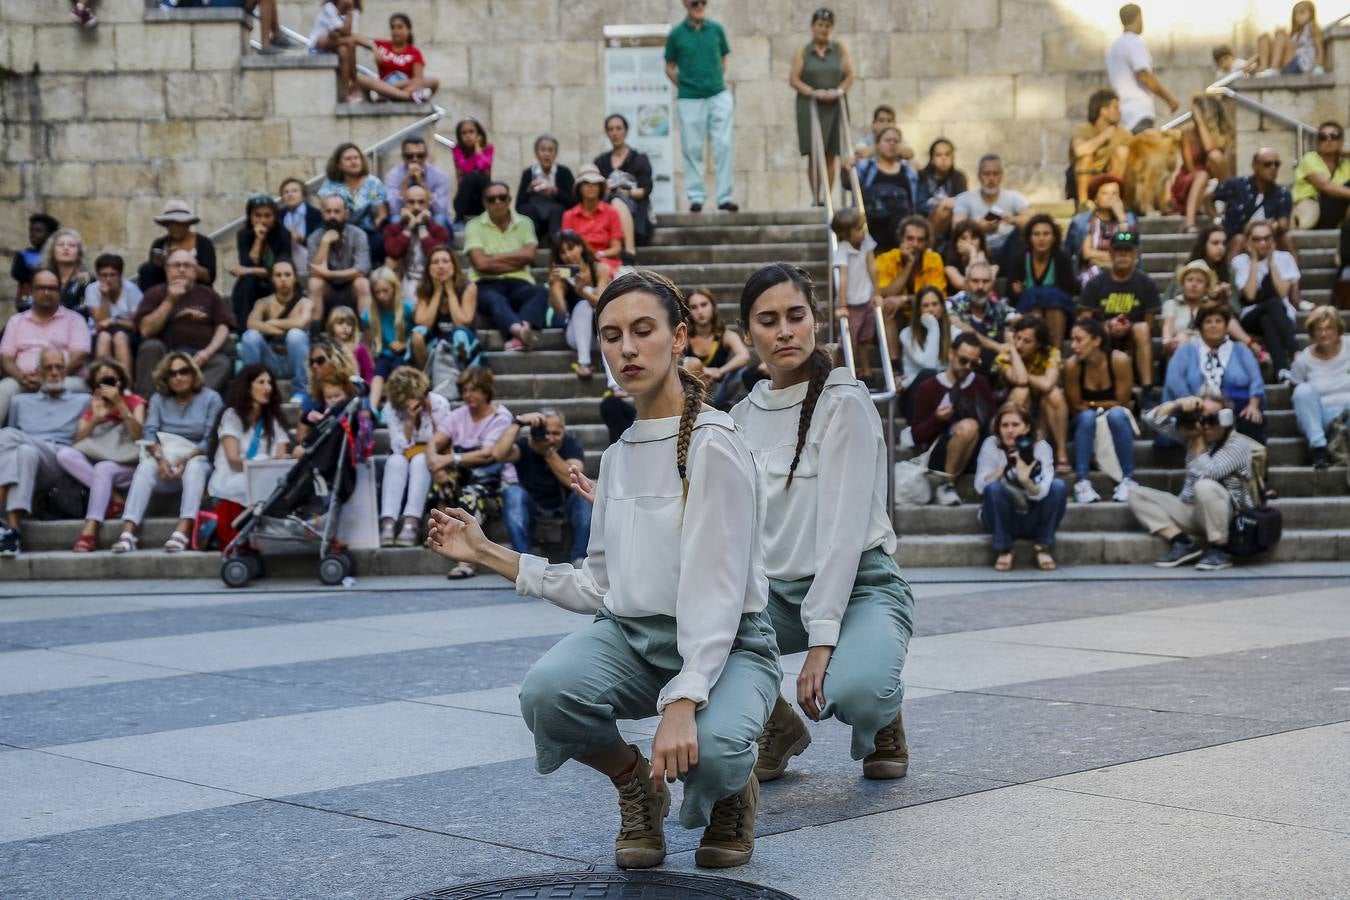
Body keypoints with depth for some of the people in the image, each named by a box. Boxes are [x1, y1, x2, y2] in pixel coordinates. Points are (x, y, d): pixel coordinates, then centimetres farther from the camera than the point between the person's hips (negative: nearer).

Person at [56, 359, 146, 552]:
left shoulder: (134, 402, 8)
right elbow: (76, 443, 0)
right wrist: (96, 417, -13)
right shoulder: (91, 408, 15)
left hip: (126, 467, -4)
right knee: (64, 454, -24)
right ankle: (111, 498, -27)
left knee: (103, 468, -37)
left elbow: (138, 435, -11)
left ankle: (90, 530, -49)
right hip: (93, 465, 4)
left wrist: (119, 403, -16)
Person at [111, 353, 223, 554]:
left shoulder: (211, 398, 2)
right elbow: (149, 432, -2)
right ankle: (128, 531, -46)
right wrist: (160, 457, -21)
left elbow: (210, 439, -8)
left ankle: (183, 530, -54)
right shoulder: (158, 398, 12)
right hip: (165, 463, 2)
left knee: (194, 466, -37)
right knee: (146, 466, -30)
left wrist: (187, 460, -21)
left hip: (198, 460, -2)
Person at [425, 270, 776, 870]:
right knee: (547, 691, -29)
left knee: (707, 751, -37)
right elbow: (601, 588, 13)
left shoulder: (713, 443, -11)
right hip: (631, 637, 5)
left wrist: (682, 701, -32)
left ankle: (733, 788, 4)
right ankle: (635, 785, 4)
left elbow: (715, 591, -19)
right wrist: (487, 554, 11)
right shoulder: (617, 458, 11)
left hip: (725, 645, -5)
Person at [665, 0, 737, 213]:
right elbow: (670, 68, 8)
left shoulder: (716, 29, 4)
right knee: (692, 149, 3)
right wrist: (684, 86, -1)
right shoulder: (676, 34, 0)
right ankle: (696, 197, 12)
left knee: (723, 145, -4)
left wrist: (718, 82, 7)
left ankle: (724, 197, 1)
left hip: (718, 95, 1)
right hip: (689, 99, -1)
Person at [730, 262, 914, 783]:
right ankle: (776, 726, 6)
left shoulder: (844, 404, -10)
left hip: (858, 588, -5)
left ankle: (882, 722, 5)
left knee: (853, 690, -36)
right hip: (776, 592, 5)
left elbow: (843, 529, -18)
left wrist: (821, 641, -24)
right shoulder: (745, 415, 8)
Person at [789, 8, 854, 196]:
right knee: (814, 154, -7)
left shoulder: (840, 49, 10)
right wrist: (814, 92, -16)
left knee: (830, 156, 0)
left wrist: (839, 90, -13)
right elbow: (793, 79, -2)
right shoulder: (802, 52, 5)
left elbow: (849, 76, 6)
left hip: (835, 107, 2)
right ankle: (816, 199, -7)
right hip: (810, 107, -2)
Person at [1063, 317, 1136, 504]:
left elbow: (1122, 404, -15)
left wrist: (1092, 404, -12)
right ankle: (1082, 481, -35)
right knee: (1087, 416, -32)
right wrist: (1104, 406, -15)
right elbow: (1075, 408, -10)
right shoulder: (1072, 365, -19)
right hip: (1086, 426, 1)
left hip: (1118, 423, -1)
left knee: (1116, 414, -34)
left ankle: (1128, 480, -30)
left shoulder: (1119, 360, -22)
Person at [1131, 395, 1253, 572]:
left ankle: (1219, 551, -24)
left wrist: (1198, 441, -15)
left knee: (1205, 486, -39)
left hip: (1226, 515, -7)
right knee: (1138, 496, -4)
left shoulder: (1237, 444, -13)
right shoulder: (1195, 433, 7)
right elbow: (1153, 418, 4)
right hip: (1190, 510, 7)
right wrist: (1178, 403, -11)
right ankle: (1184, 543, -18)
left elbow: (1206, 473, -27)